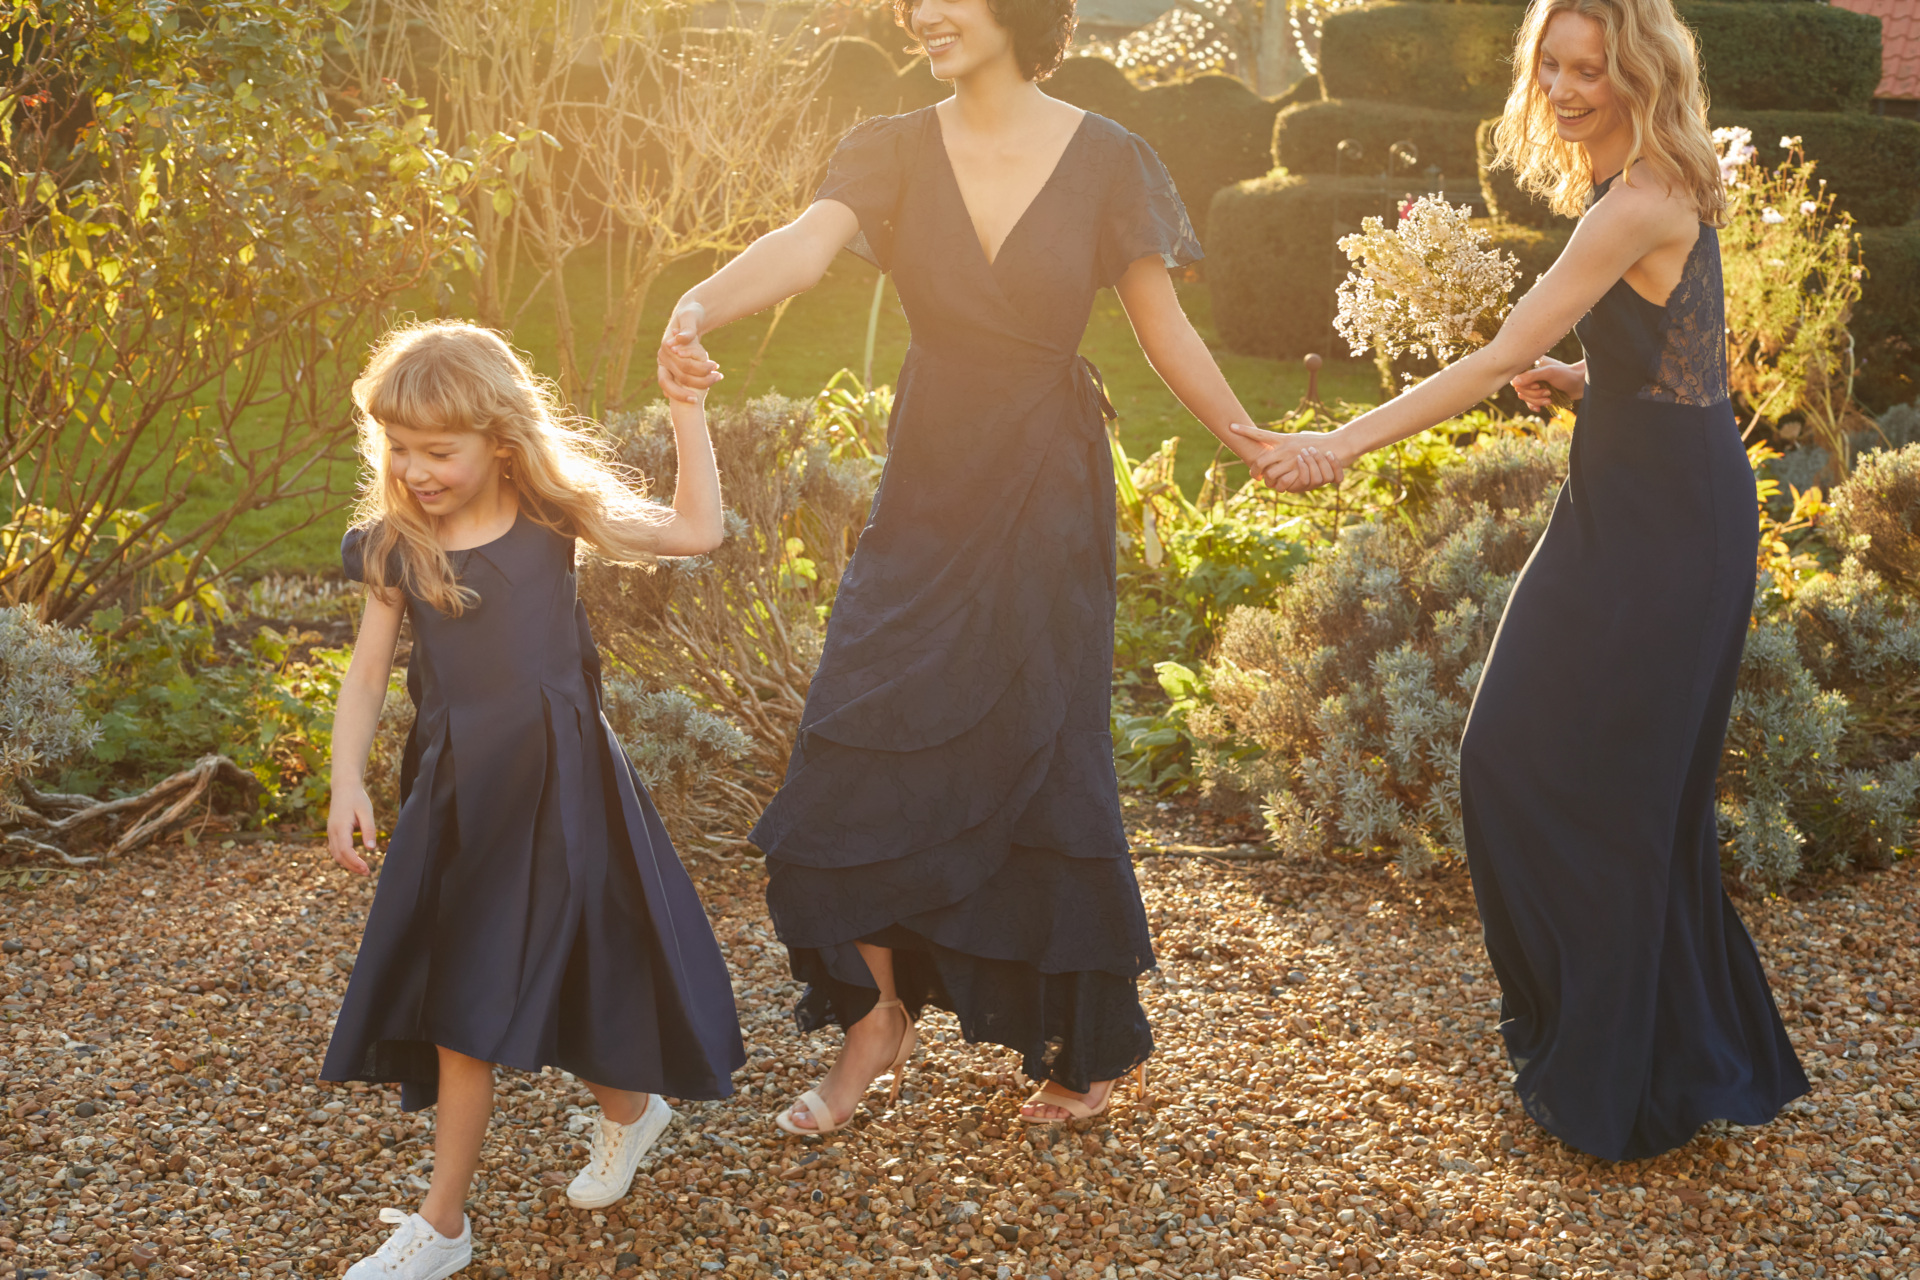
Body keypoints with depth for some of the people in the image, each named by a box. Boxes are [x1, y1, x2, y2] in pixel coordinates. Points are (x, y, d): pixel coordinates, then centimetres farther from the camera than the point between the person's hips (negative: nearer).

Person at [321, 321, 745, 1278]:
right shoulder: (394, 548, 0)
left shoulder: (550, 518, -5)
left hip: (561, 779, -2)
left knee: (580, 967, 5)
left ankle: (628, 1109, 38)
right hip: (457, 793, 2)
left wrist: (686, 409, -9)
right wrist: (347, 783, -9)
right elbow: (366, 674, 3)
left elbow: (697, 531, -4)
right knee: (464, 1001, 6)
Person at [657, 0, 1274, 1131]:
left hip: (1047, 501, -2)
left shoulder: (1104, 160, -4)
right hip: (928, 488, 3)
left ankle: (1096, 1041, 24)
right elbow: (805, 244, -19)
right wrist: (699, 307, -37)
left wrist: (1258, 447, 4)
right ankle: (880, 1016, 19)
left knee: (1042, 761, 3)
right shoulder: (897, 153, 0)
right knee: (855, 757, -2)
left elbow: (1167, 333, 3)